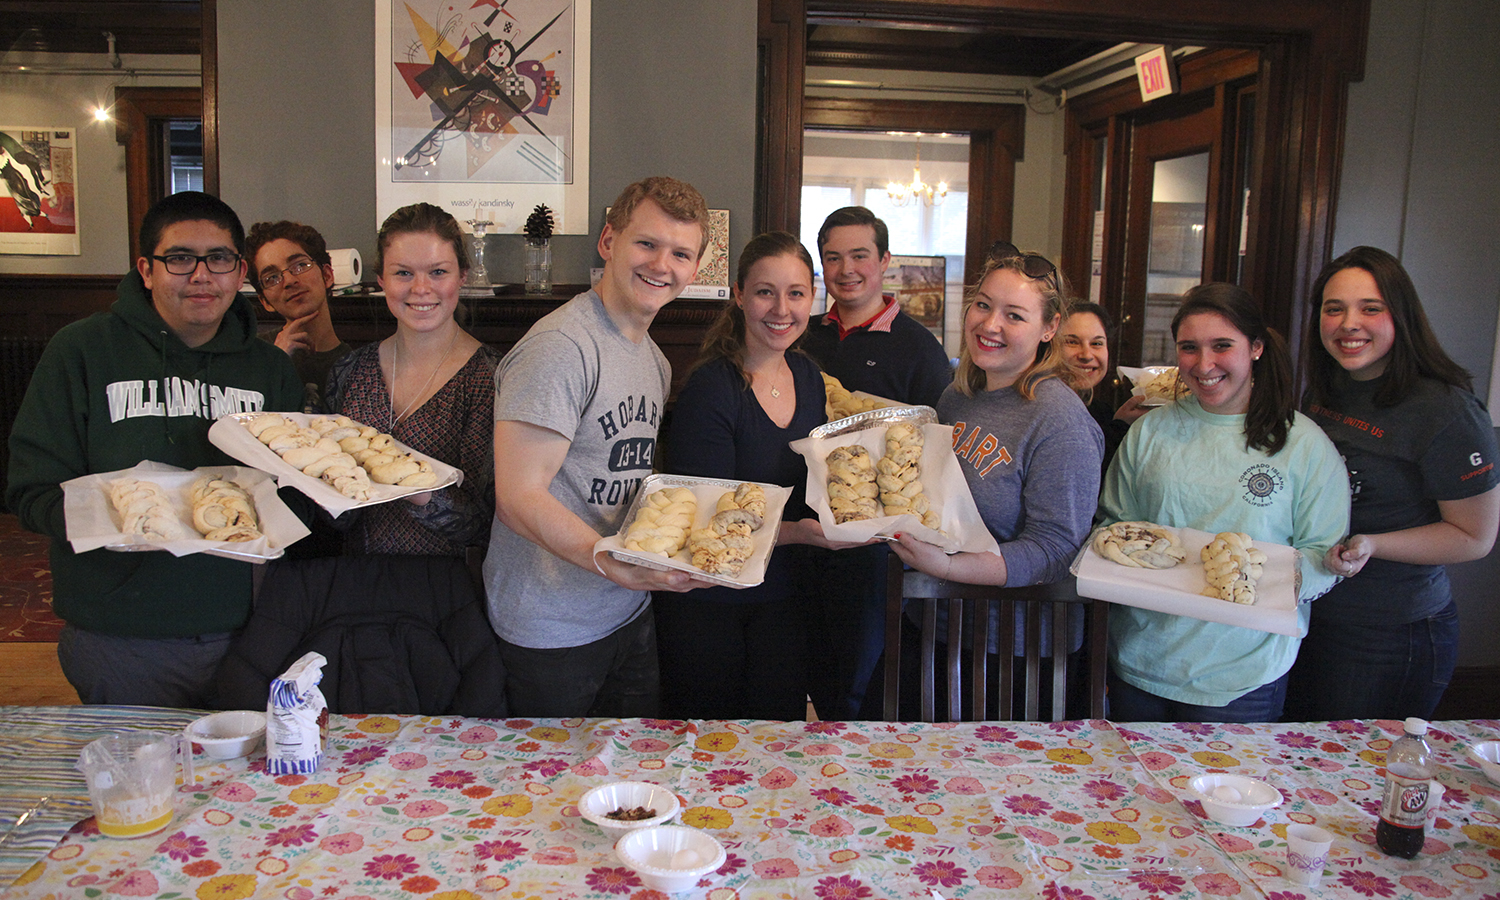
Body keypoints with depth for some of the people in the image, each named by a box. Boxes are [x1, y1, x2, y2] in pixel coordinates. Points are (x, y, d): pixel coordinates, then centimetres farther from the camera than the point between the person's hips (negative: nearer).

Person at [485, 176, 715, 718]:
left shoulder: (654, 360, 10)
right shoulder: (559, 347, -19)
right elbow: (519, 499, -25)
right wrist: (620, 567, -35)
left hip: (632, 614, 8)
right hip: (553, 630, -8)